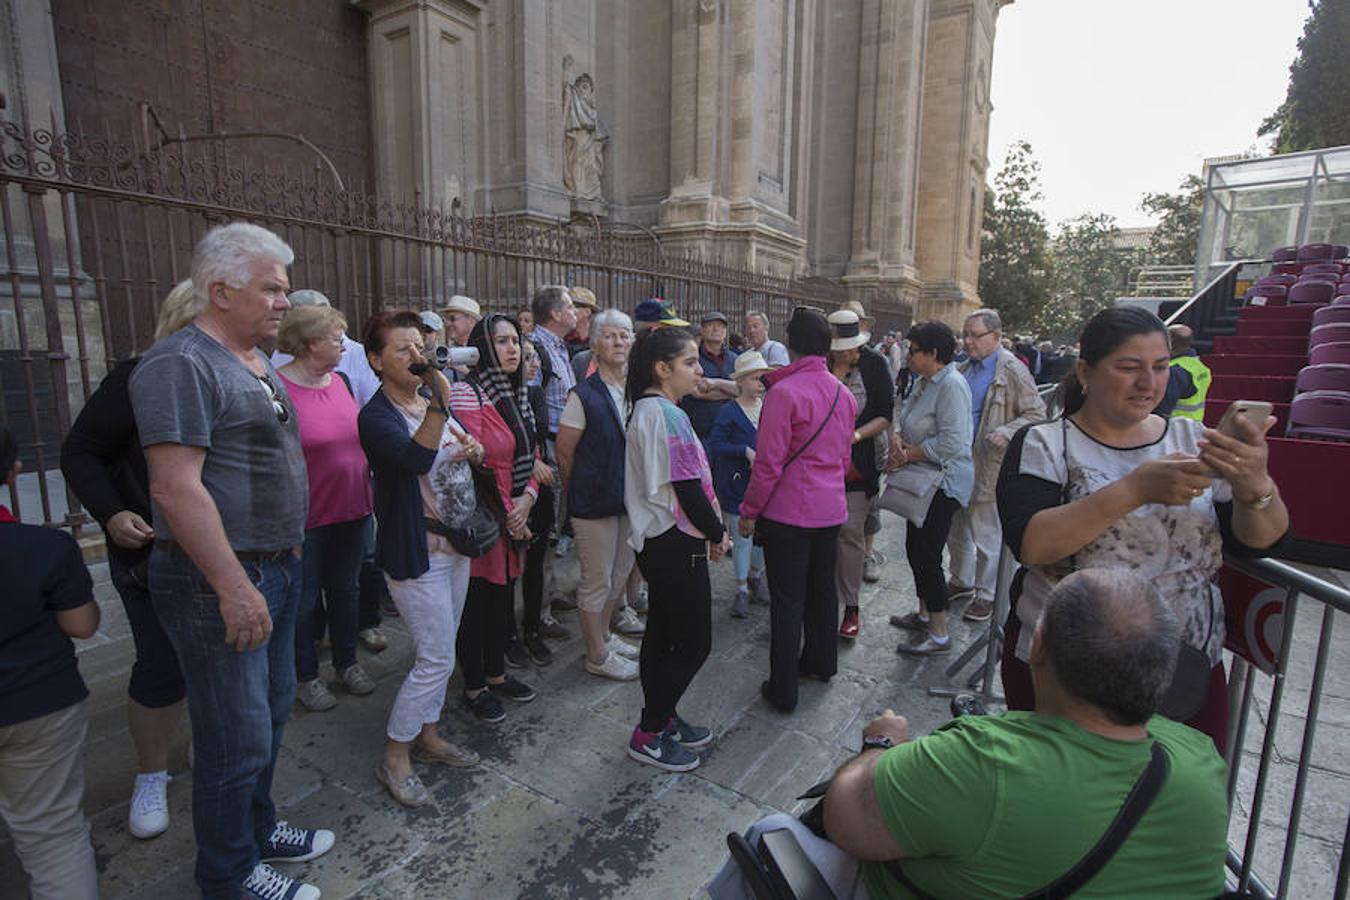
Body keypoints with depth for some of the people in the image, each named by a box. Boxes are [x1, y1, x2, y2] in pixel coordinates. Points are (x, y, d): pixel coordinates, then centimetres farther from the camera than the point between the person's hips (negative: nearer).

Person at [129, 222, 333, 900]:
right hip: (218, 582, -9)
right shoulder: (182, 364, -17)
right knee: (238, 738, 6)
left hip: (277, 569, 9)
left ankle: (258, 829, 43)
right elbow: (175, 488, -24)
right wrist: (234, 586, -24)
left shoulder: (258, 364, 13)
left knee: (271, 712, 22)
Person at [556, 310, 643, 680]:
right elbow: (564, 454, -10)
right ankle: (597, 656, 23)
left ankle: (602, 637, 39)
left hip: (628, 499, 7)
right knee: (597, 581, 6)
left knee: (619, 575, 20)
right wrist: (580, 495, 1)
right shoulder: (584, 395, -16)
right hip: (595, 504, -7)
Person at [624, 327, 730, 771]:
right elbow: (687, 488, -22)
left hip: (656, 540, 10)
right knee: (694, 642, 3)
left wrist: (710, 526, 10)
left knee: (662, 635, 18)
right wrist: (717, 532, -6)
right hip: (677, 545, -10)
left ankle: (662, 718, 34)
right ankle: (647, 734, 15)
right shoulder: (668, 415, -21)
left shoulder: (644, 409, 10)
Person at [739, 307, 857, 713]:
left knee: (786, 599, 2)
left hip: (789, 511, -7)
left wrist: (750, 510, -8)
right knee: (822, 588, 22)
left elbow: (769, 462, -18)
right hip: (831, 508, 7)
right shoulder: (844, 394, 5)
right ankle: (821, 661, 40)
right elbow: (845, 456, 14)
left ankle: (783, 690, 13)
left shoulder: (784, 393, -18)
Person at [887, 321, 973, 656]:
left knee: (927, 555, -4)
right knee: (915, 549, 18)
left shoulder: (951, 385, -20)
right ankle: (924, 614, 35)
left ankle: (939, 635, 11)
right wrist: (896, 438, -11)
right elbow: (901, 411, 11)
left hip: (943, 483, -10)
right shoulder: (923, 382, 10)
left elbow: (952, 443, -26)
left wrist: (909, 455, -18)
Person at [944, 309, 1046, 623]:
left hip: (989, 467, -7)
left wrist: (1006, 433, -24)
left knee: (987, 535, 4)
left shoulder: (1013, 371, -10)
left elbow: (1037, 414, -10)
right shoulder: (963, 369, 10)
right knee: (956, 529, 17)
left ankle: (986, 594, 20)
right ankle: (961, 582, 36)